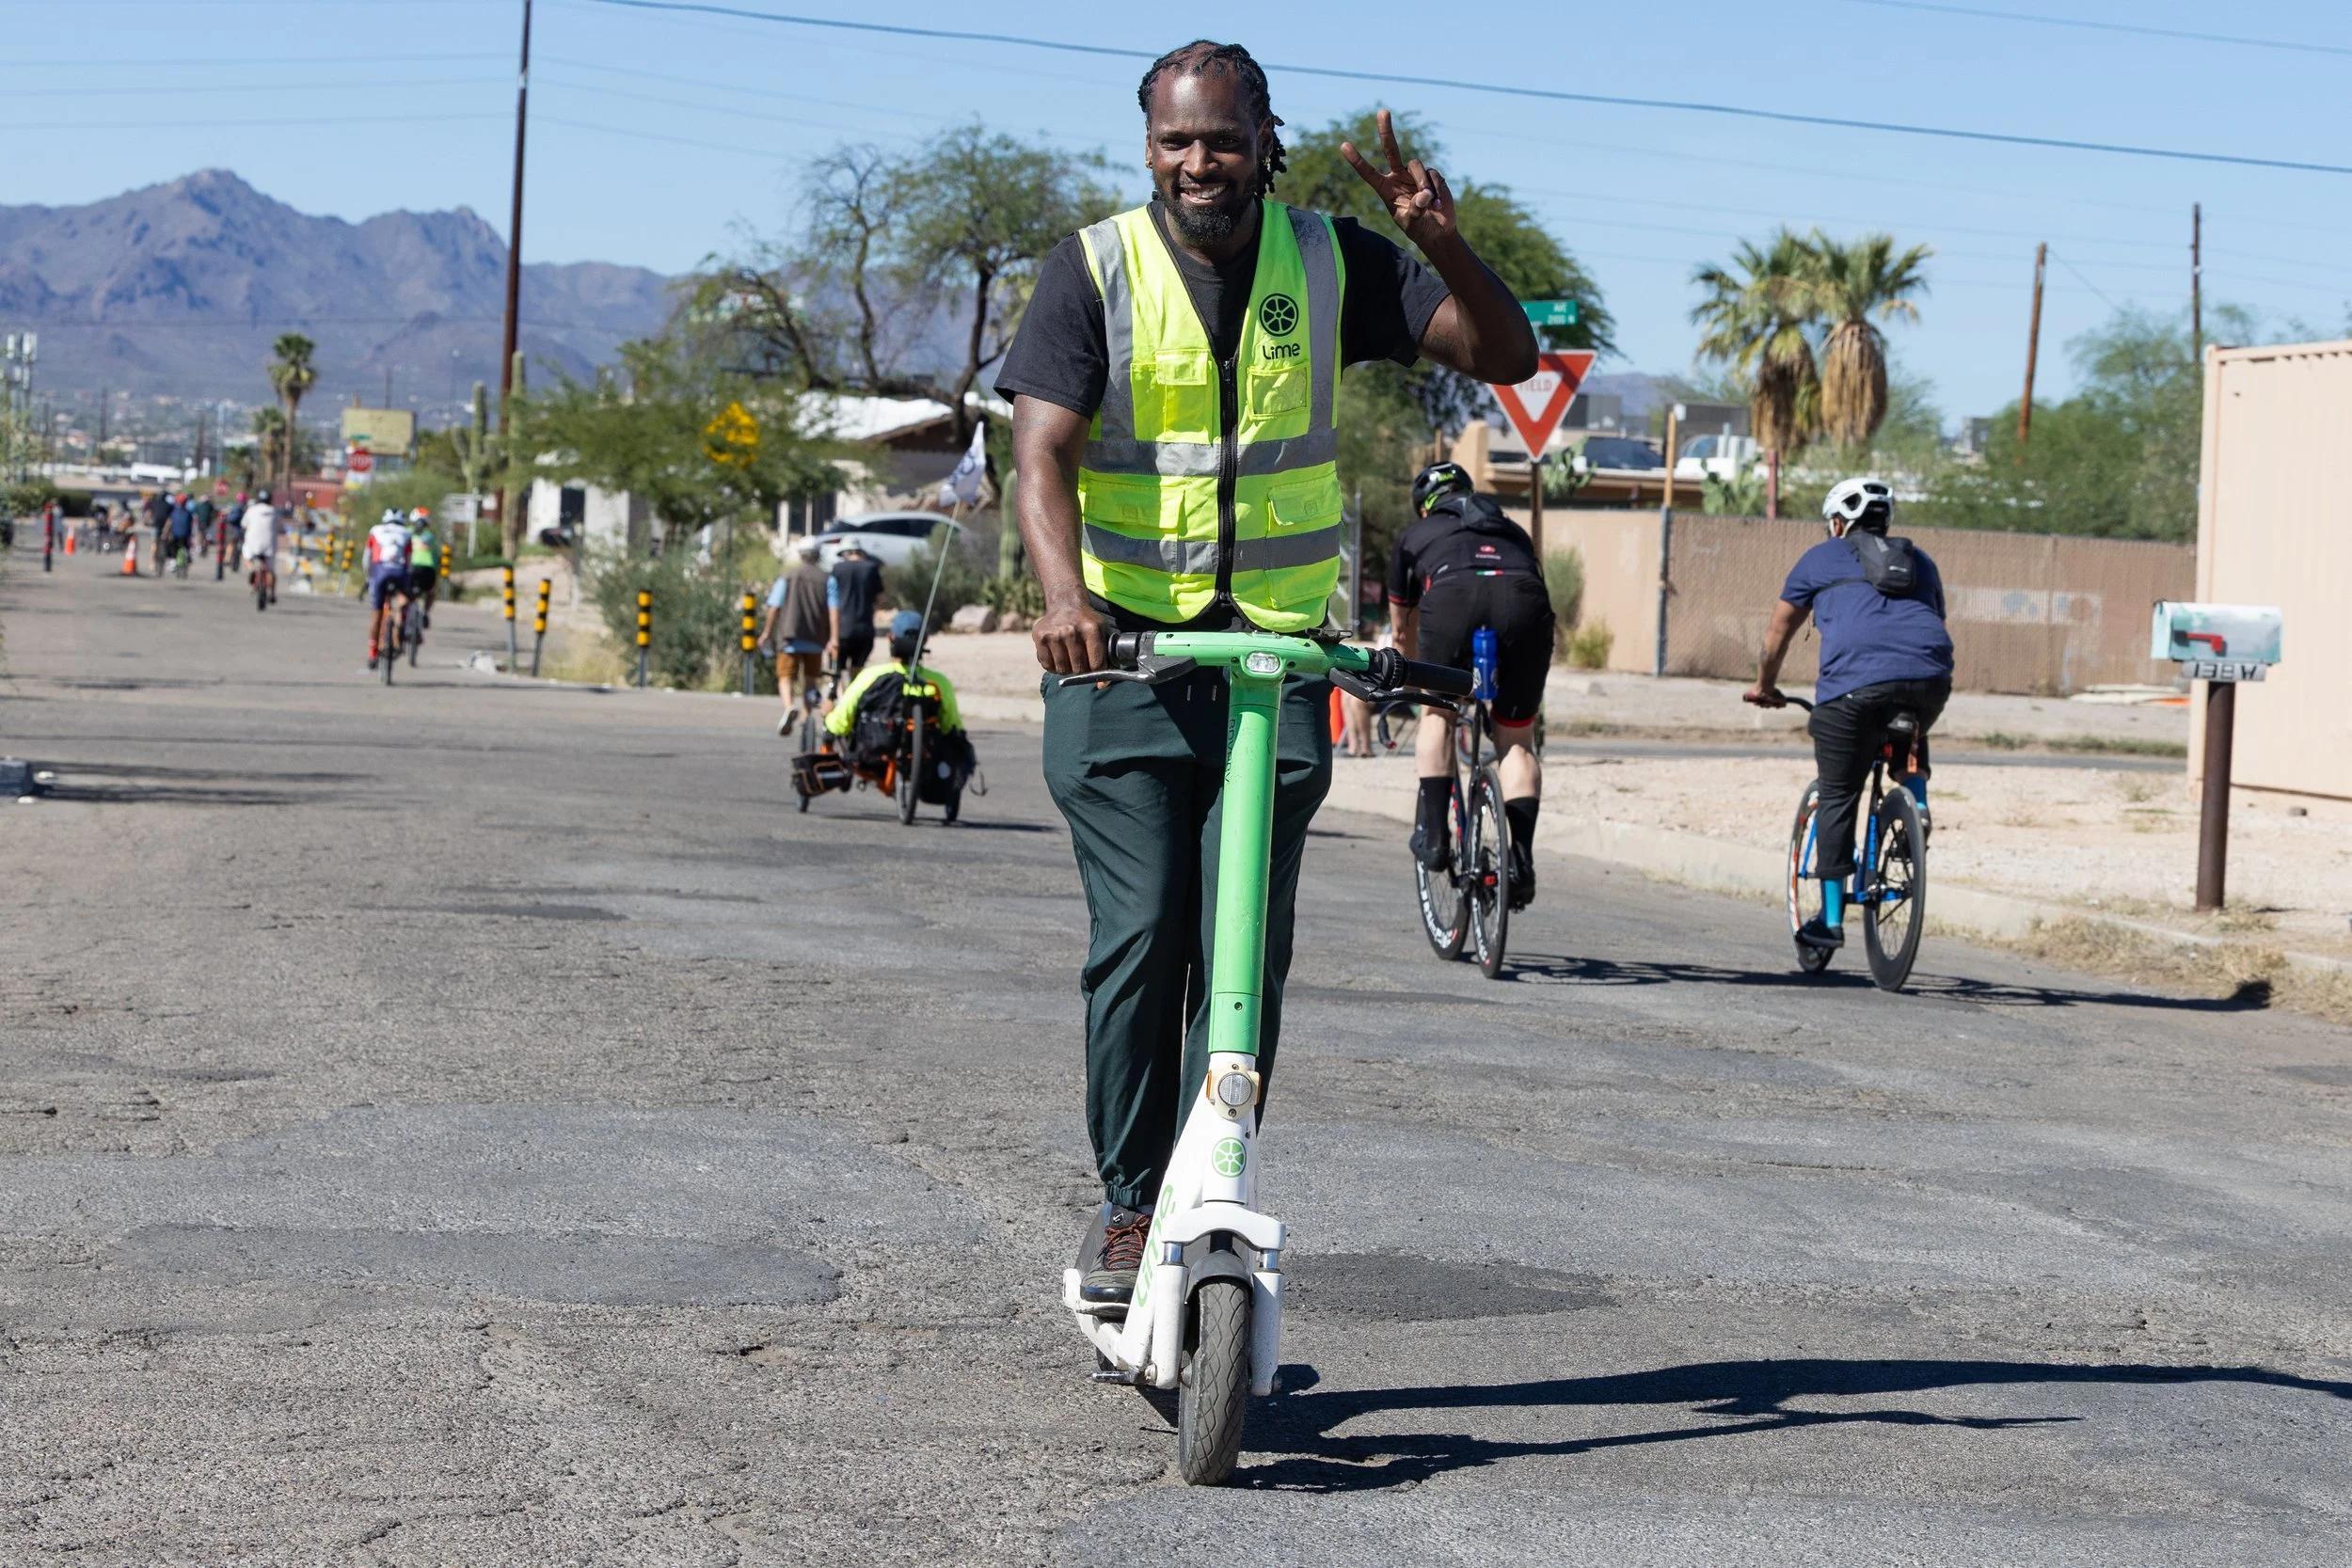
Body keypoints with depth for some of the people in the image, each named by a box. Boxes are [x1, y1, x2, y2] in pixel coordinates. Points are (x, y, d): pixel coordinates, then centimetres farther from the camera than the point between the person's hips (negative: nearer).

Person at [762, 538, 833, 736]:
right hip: (816, 639, 2)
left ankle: (789, 707, -30)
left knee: (786, 677, -3)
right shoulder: (827, 579, 4)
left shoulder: (787, 577, 2)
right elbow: (833, 609, -5)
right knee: (810, 678, 19)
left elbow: (774, 607, -2)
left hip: (790, 638, -2)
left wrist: (767, 631, 7)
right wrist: (833, 638, -7)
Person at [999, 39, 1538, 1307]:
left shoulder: (1329, 261, 3)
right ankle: (1130, 1204, 6)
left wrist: (1442, 243, -18)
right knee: (1141, 939, -7)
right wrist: (1062, 592, -32)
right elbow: (1041, 451, -13)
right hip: (1122, 650, -1)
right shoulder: (1096, 271, -2)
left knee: (1248, 951, -3)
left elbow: (1505, 356, 1)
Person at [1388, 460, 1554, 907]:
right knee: (1516, 739, 14)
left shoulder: (1416, 534, 37)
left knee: (1437, 713, 23)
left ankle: (1433, 833, 11)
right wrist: (1503, 688, 64)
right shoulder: (1513, 531, 42)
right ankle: (1521, 860, 2)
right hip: (1524, 599, 2)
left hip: (1451, 594, -2)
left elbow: (1403, 631, 46)